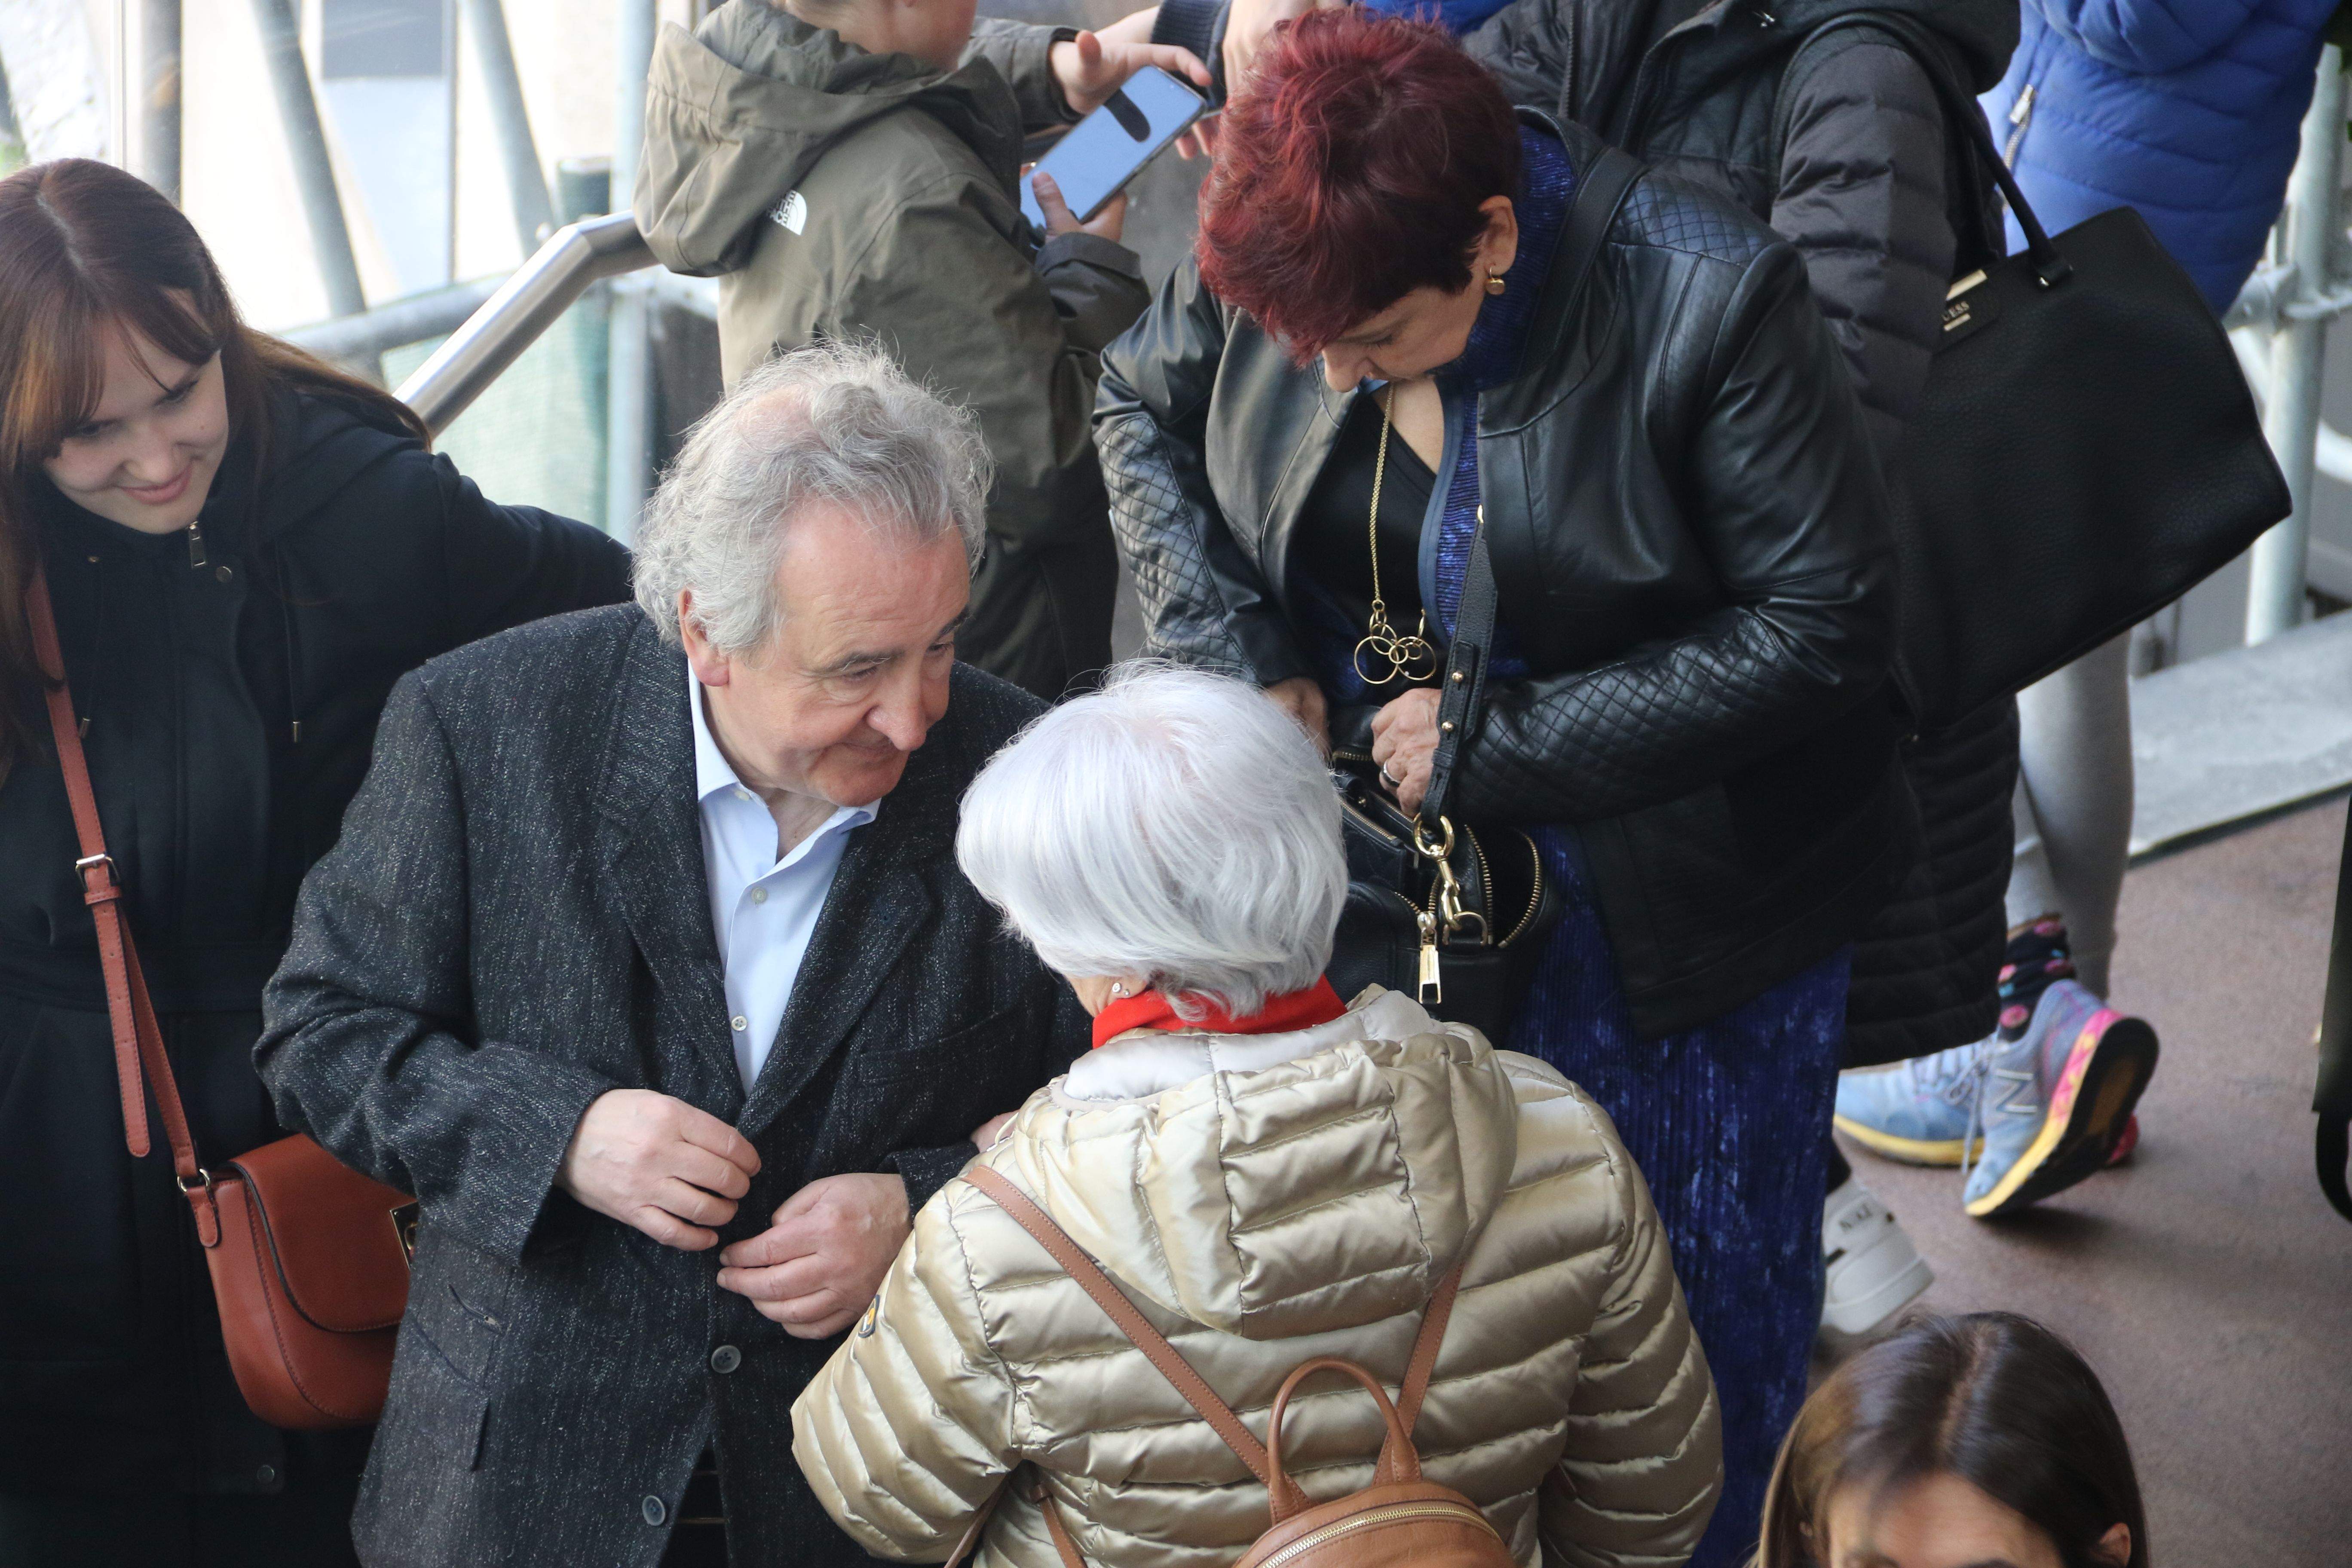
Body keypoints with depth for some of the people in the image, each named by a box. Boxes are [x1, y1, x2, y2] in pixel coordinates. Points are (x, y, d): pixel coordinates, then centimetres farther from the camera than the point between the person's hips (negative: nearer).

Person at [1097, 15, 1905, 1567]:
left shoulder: (1712, 303, -26)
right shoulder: (1284, 252, -12)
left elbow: (1821, 625, -21)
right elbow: (1142, 406, 8)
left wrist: (1507, 739, -22)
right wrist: (1237, 650, -7)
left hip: (1671, 902, -4)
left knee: (1699, 1299, 10)